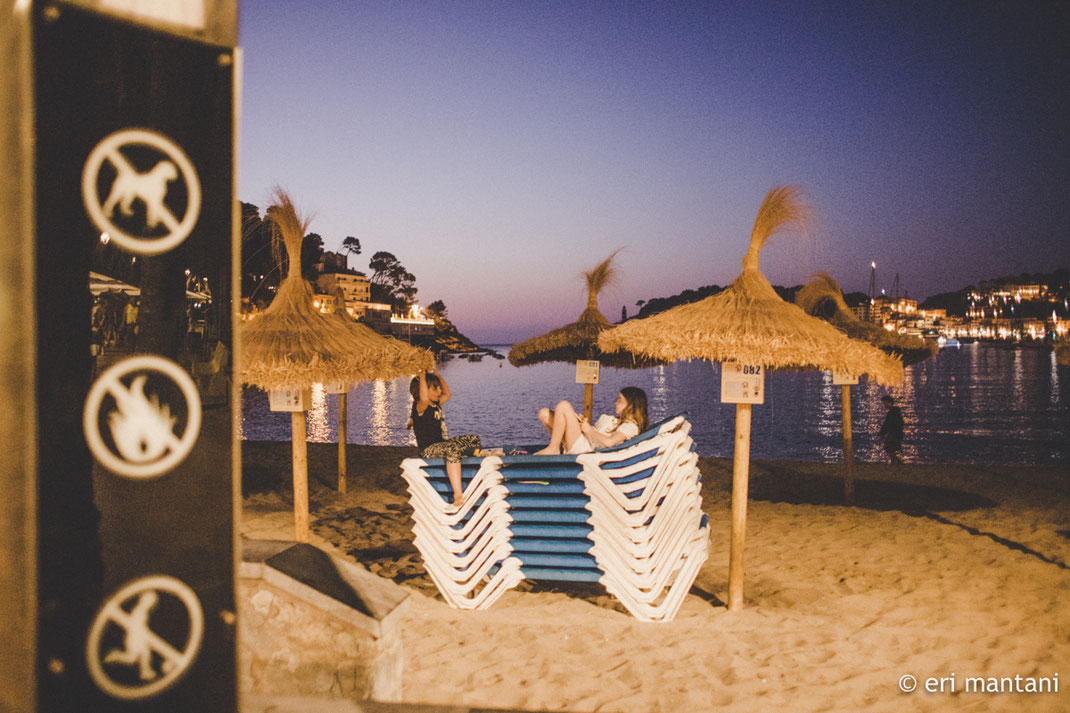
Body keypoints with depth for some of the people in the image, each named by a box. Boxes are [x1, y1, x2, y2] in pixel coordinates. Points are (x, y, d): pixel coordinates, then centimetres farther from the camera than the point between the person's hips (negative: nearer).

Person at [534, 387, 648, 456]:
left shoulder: (631, 426, -7)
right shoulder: (616, 420, 25)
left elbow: (609, 441, -24)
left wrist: (588, 429, -11)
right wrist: (582, 421, 4)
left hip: (584, 447, -10)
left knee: (563, 406, -21)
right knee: (544, 413, 4)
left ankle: (553, 449, -12)